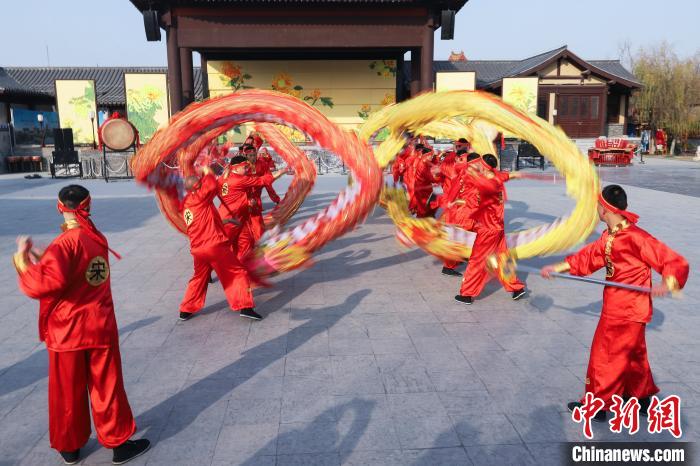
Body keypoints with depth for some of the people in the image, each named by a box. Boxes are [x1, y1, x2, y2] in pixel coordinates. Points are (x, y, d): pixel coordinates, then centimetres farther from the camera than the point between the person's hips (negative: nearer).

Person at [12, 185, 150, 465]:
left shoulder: (65, 243, -18)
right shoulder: (98, 238, 1)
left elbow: (45, 283, -28)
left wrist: (22, 257, -15)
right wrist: (37, 254, 8)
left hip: (67, 330, -4)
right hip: (101, 326, 4)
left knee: (68, 391, 15)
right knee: (107, 387, 13)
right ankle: (119, 443, 24)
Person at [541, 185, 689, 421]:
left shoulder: (636, 237, -24)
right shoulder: (608, 236, 2)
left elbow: (677, 263, -23)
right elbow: (588, 257, 11)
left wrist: (666, 283, -41)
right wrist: (557, 268, 8)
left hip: (627, 310, -8)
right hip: (616, 306, 8)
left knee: (607, 355, 5)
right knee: (633, 354, 23)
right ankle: (641, 397, 41)